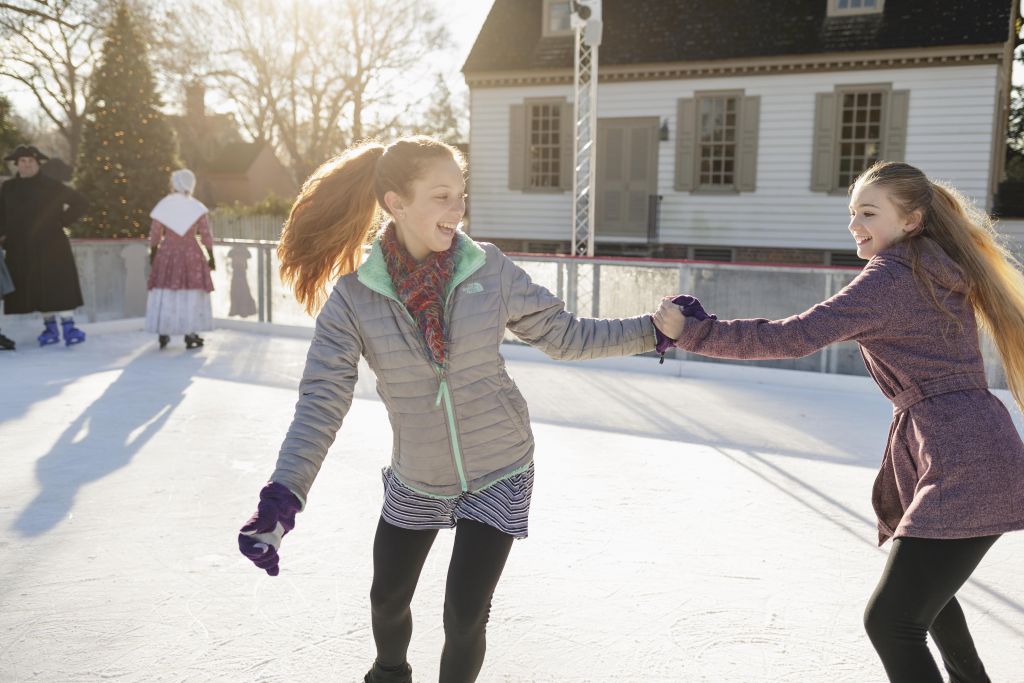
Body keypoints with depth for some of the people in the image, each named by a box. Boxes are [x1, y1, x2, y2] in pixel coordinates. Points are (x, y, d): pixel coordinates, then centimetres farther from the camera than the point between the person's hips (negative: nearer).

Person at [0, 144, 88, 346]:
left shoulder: (50, 185, -1)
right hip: (21, 249, 3)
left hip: (51, 246, -3)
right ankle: (50, 328, 14)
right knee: (37, 289, 5)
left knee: (60, 286, -8)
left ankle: (68, 327, -7)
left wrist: (62, 221, -3)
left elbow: (80, 202, 1)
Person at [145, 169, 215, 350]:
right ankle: (190, 334, 2)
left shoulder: (163, 205, 0)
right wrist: (211, 257, 4)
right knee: (191, 294, 3)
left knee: (165, 293, 8)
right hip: (190, 254, -1)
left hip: (166, 253, 1)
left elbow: (155, 235, 2)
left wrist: (153, 254, 15)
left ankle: (163, 334, 8)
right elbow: (206, 235, -4)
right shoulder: (197, 207, -2)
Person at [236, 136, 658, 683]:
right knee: (387, 602, 20)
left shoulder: (487, 268, -15)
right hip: (415, 482, 1)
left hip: (498, 476, -1)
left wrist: (654, 330, -12)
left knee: (464, 617, -2)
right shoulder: (354, 296, -17)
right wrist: (283, 495, -32)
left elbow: (562, 335, -5)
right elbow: (322, 402, -20)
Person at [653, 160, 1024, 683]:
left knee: (890, 621, -10)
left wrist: (691, 332, -21)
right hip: (972, 458, 10)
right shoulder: (937, 273, 15)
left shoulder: (890, 276, -13)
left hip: (966, 468, -10)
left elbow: (794, 337, -23)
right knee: (923, 587, 31)